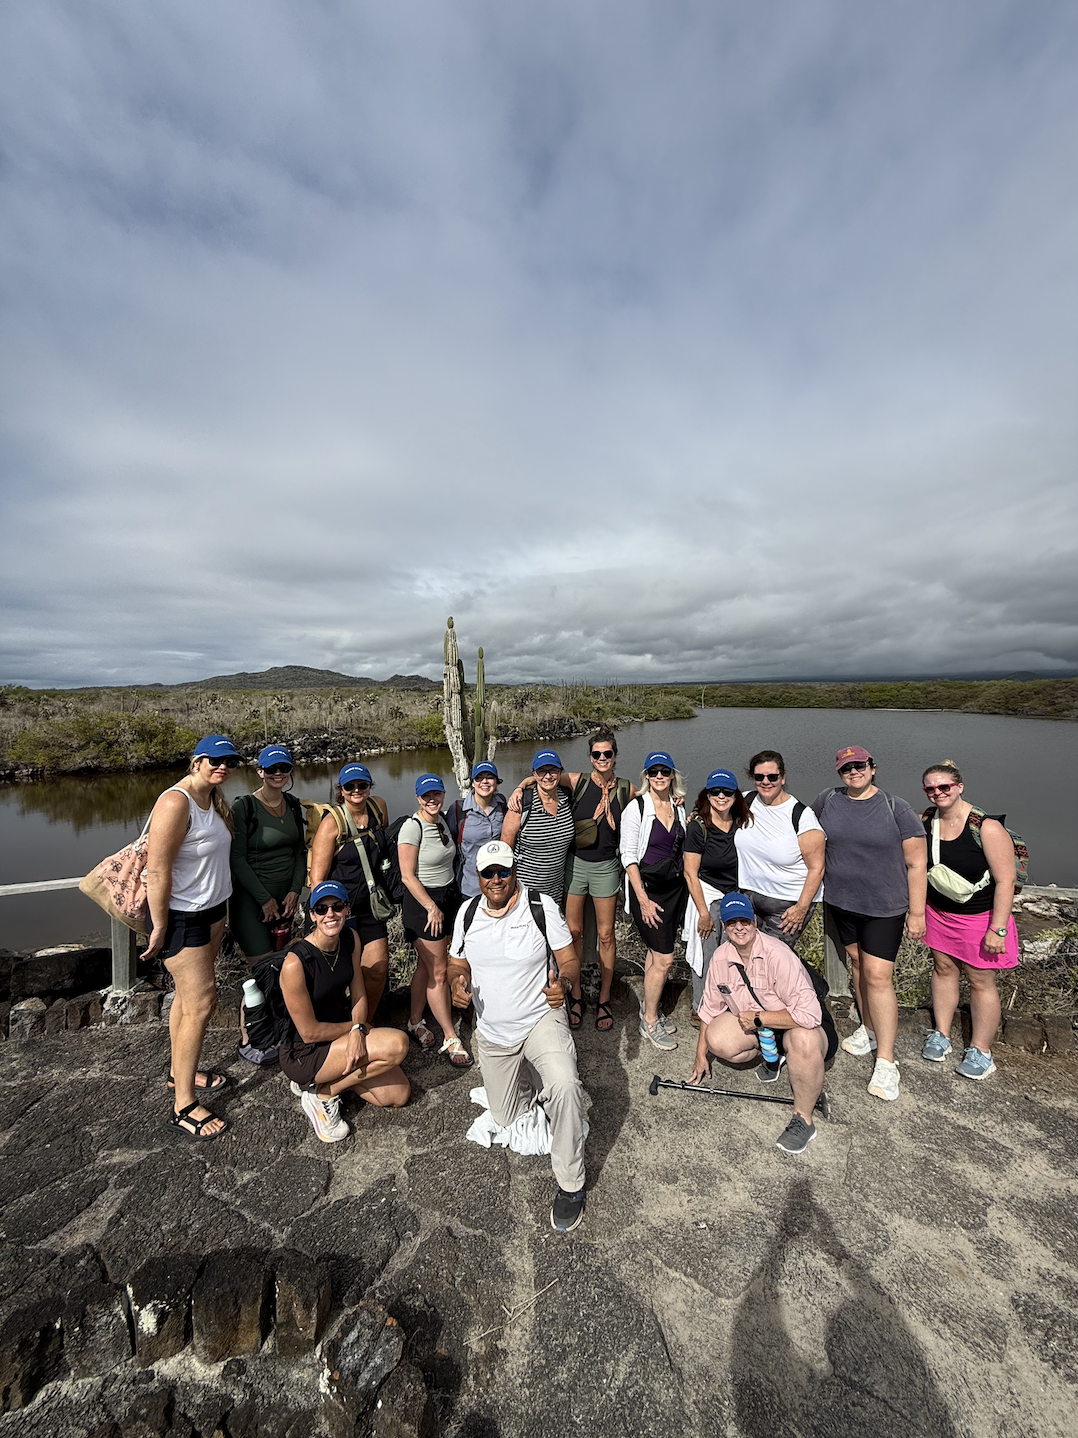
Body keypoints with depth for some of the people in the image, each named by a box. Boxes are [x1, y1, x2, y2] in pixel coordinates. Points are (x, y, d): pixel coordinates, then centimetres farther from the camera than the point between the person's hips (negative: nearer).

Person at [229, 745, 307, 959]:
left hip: (286, 896, 6)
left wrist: (295, 891, -1)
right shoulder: (243, 807, -11)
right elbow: (237, 859, -12)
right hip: (252, 898, -5)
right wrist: (265, 899, -12)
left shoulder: (294, 805, 6)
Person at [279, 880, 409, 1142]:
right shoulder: (295, 962, -28)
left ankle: (333, 1076, 14)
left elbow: (358, 995, -2)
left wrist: (357, 1031, -20)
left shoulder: (351, 939, -9)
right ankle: (321, 1094, -4)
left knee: (398, 1095, 3)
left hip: (340, 1037, 6)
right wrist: (355, 1025, -9)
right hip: (304, 1054, -6)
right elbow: (309, 1032, -20)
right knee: (396, 1044, -23)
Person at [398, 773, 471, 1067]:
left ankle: (415, 1022, 34)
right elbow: (407, 876, -18)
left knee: (426, 965, 17)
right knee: (438, 972, 1)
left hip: (447, 897, 7)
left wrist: (446, 903, 14)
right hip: (423, 903, -7)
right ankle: (450, 1039, 13)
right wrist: (431, 907, -16)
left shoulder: (442, 819, 5)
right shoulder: (412, 827, -17)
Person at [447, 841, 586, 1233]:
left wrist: (562, 980, -33)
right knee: (508, 1122, 15)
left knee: (564, 1086, -31)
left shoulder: (541, 905, -16)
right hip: (492, 1033, 4)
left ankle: (569, 1185, -7)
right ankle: (530, 1080, 46)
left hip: (541, 1020, -4)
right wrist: (458, 981, -16)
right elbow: (457, 963, 7)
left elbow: (569, 959, -11)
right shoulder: (468, 913, -5)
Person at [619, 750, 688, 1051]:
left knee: (656, 952, 15)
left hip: (675, 887, 6)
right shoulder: (636, 808, -12)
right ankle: (649, 1022, 17)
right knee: (664, 958, -3)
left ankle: (649, 1008, 34)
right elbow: (629, 856, -13)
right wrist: (643, 899, -16)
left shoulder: (678, 808, 6)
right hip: (647, 887, -5)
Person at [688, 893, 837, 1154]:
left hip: (796, 1023, -5)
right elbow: (710, 1007, 1)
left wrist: (758, 1018, -25)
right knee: (717, 1039, -20)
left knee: (803, 1039, -38)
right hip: (753, 1024, 5)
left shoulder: (777, 955, -30)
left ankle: (803, 1119, -13)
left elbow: (809, 1013, -35)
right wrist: (700, 1056, 5)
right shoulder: (721, 957, -12)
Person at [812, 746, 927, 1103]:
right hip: (841, 901, 4)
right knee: (857, 962, 17)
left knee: (877, 976, -5)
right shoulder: (827, 800, -2)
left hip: (884, 907, -4)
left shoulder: (896, 808, -11)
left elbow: (915, 863, -8)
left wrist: (916, 912, -8)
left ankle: (885, 1061, 7)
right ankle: (869, 1028, 37)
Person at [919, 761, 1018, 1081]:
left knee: (980, 982, 10)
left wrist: (997, 929, -19)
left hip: (979, 917, -4)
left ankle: (980, 1051, 28)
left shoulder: (986, 827, -23)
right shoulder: (926, 820, -8)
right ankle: (941, 1034, 32)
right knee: (943, 969, 16)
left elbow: (1005, 880, -19)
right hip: (939, 912, 4)